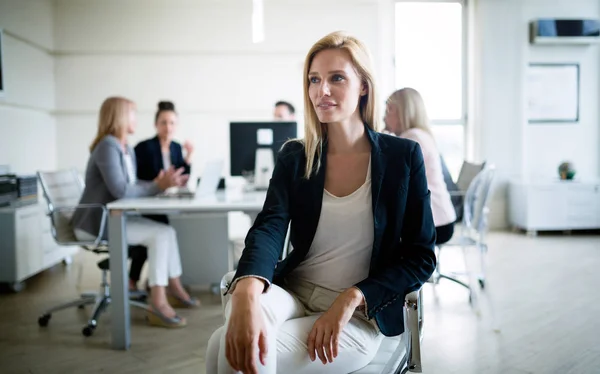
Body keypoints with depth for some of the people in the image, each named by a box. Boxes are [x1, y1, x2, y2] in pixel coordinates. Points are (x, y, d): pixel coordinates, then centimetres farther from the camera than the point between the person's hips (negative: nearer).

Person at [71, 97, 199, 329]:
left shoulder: (127, 150, 13)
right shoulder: (108, 146, -18)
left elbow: (131, 186, 8)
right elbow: (120, 190, -25)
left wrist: (159, 184, -5)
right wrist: (157, 186, -19)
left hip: (112, 219, 9)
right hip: (96, 224, -9)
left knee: (166, 230, 4)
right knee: (160, 234, -19)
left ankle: (174, 288, 13)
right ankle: (158, 305, -19)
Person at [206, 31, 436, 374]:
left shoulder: (402, 156, -3)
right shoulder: (294, 156, 3)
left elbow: (421, 257, -2)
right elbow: (270, 228, -13)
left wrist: (351, 299, -17)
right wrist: (246, 292, -36)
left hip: (360, 315, -1)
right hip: (292, 294, 2)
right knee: (235, 343, -33)